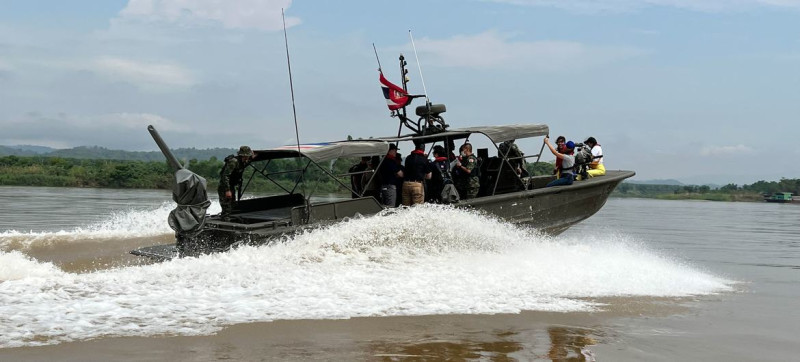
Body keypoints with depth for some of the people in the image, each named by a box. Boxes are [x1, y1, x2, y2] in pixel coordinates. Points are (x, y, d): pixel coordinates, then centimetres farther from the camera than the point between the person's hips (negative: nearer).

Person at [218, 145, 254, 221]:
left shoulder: (243, 162, 4)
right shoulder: (233, 161, -24)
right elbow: (225, 176, -28)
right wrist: (227, 190, -32)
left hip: (231, 186, 10)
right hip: (224, 187, -10)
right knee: (226, 208, -11)